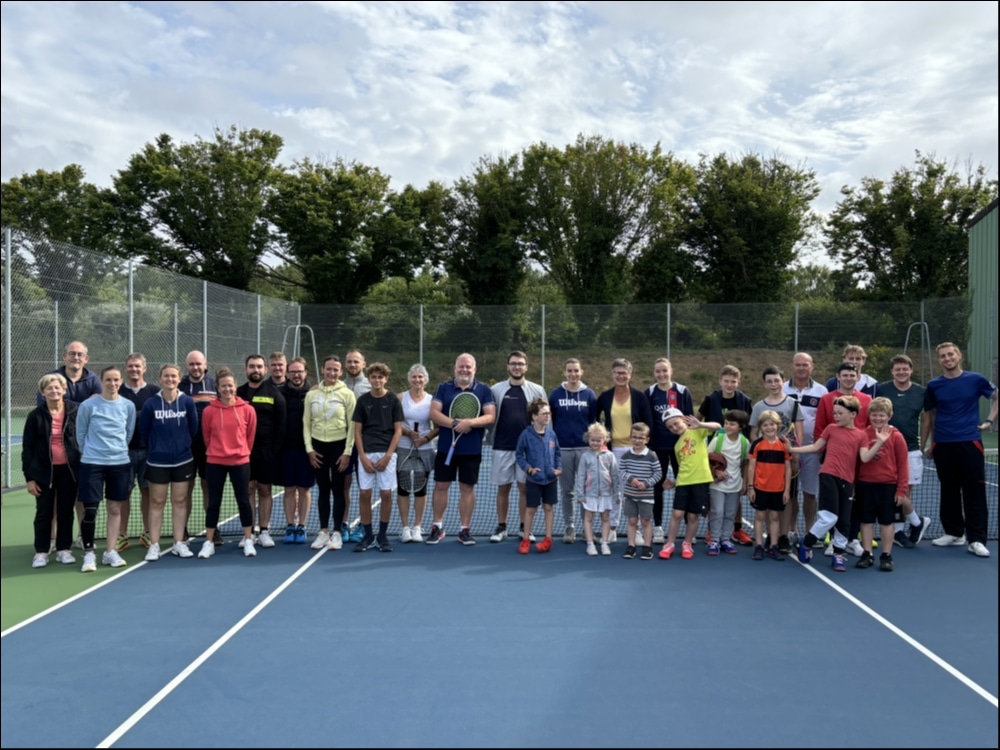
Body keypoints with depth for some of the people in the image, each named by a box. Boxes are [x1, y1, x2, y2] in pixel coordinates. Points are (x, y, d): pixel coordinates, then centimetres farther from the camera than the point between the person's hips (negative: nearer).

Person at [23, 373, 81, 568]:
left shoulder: (76, 411, -5)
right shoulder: (36, 415, -4)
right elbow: (27, 448, -1)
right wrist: (29, 477, -3)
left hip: (69, 470, 0)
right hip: (44, 471, 0)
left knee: (66, 512, 9)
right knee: (44, 513, 7)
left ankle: (64, 550, 20)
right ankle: (41, 552, 17)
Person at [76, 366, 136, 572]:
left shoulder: (128, 406, 2)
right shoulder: (88, 405, -6)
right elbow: (80, 433, 4)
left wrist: (118, 450, 14)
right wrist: (90, 452, 10)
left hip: (120, 463, 3)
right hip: (92, 464, -3)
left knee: (115, 509, 8)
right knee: (90, 510, -4)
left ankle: (110, 552, 18)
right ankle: (89, 553, 9)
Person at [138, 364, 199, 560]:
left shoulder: (188, 402, -7)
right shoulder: (151, 404, -9)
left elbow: (193, 428, 1)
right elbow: (143, 430, 2)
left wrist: (183, 445, 9)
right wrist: (154, 448, 11)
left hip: (183, 460, 1)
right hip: (157, 461, -1)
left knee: (180, 501, 8)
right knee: (157, 502, 5)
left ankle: (179, 543, 16)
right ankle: (154, 545, 11)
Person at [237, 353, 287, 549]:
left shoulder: (274, 393, 1)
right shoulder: (239, 393, 7)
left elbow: (281, 424, -2)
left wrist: (276, 449, -8)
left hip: (267, 451, -1)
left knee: (265, 490, 4)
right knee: (248, 490, 4)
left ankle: (264, 531, 12)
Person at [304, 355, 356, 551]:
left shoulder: (347, 394, -5)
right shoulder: (311, 394, 4)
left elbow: (352, 425, -5)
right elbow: (306, 423, 8)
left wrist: (347, 452, -9)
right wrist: (309, 448, 1)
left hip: (339, 445, -3)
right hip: (318, 446, 3)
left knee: (338, 490, 3)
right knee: (323, 490, 10)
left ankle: (337, 533, 11)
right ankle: (323, 532, 17)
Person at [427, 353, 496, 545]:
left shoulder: (484, 390, 2)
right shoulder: (444, 388, 5)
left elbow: (490, 416, -6)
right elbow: (434, 413, -5)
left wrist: (470, 422, -22)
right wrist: (454, 424, -19)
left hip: (472, 450, -1)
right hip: (446, 448, 1)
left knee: (467, 488, 6)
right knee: (440, 486, 6)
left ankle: (464, 530, 15)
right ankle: (437, 527, 19)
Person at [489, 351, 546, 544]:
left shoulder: (537, 390, 3)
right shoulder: (496, 390, 4)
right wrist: (492, 437, -2)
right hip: (502, 447, 0)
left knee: (525, 488, 5)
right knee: (503, 488, 7)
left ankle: (525, 528, 15)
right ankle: (501, 528, 16)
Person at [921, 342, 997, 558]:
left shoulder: (975, 379, 0)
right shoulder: (934, 385, 4)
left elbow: (996, 397, 15)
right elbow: (928, 417, 11)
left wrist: (990, 420, 4)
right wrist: (925, 445, 9)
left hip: (970, 442, -2)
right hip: (943, 445, 2)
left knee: (974, 492, -2)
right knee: (949, 491, 10)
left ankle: (976, 539, 1)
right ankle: (954, 533, 22)